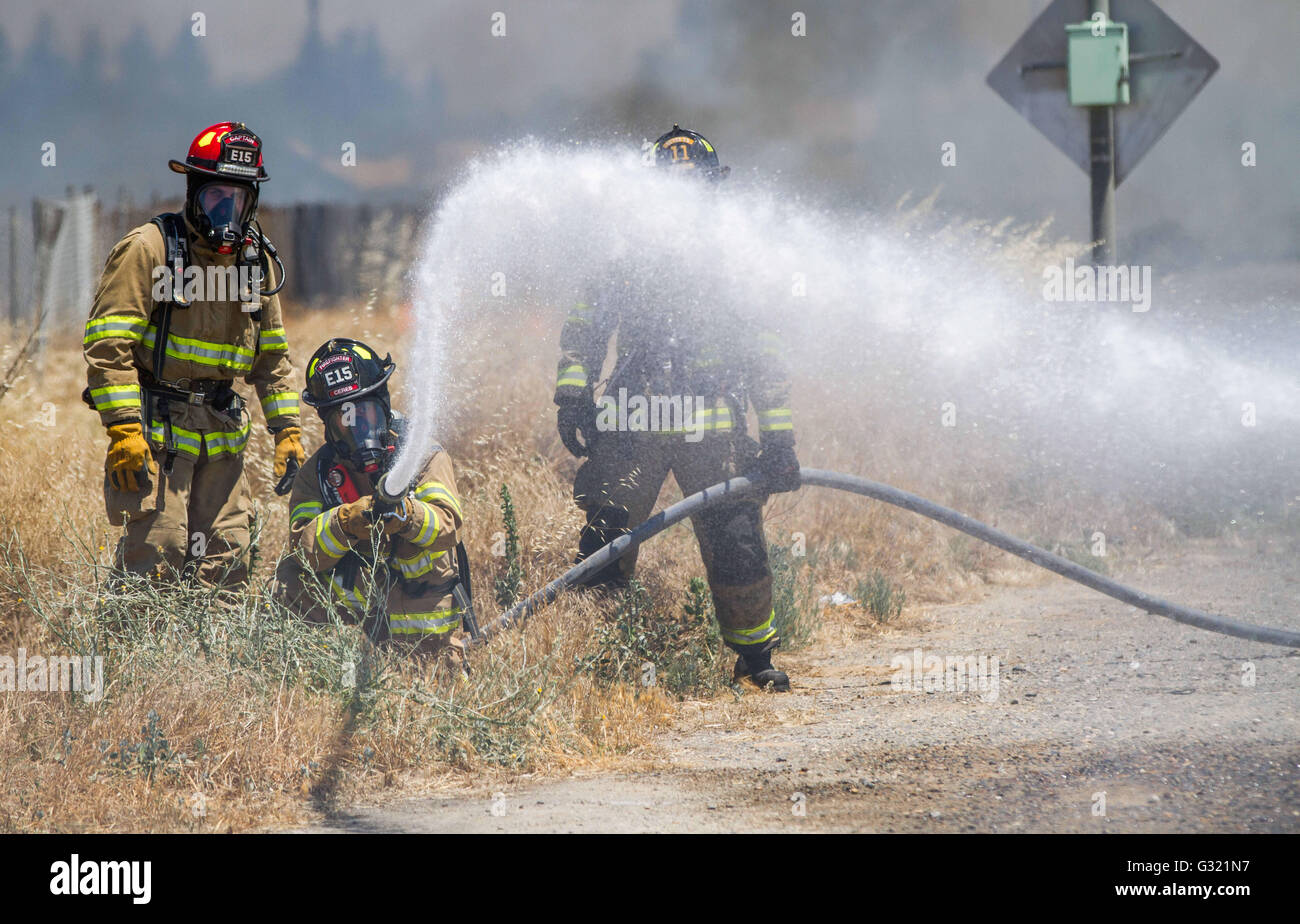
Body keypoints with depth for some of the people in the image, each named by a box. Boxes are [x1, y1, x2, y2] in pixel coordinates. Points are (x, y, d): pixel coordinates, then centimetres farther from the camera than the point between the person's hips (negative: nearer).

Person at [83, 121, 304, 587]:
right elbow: (107, 344, -12)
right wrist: (123, 430, -19)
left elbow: (272, 354, 22)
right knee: (157, 561, -13)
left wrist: (287, 429, 13)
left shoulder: (255, 260, 13)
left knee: (226, 565, 2)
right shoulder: (149, 249, -7)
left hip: (222, 437, 6)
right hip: (157, 432, -6)